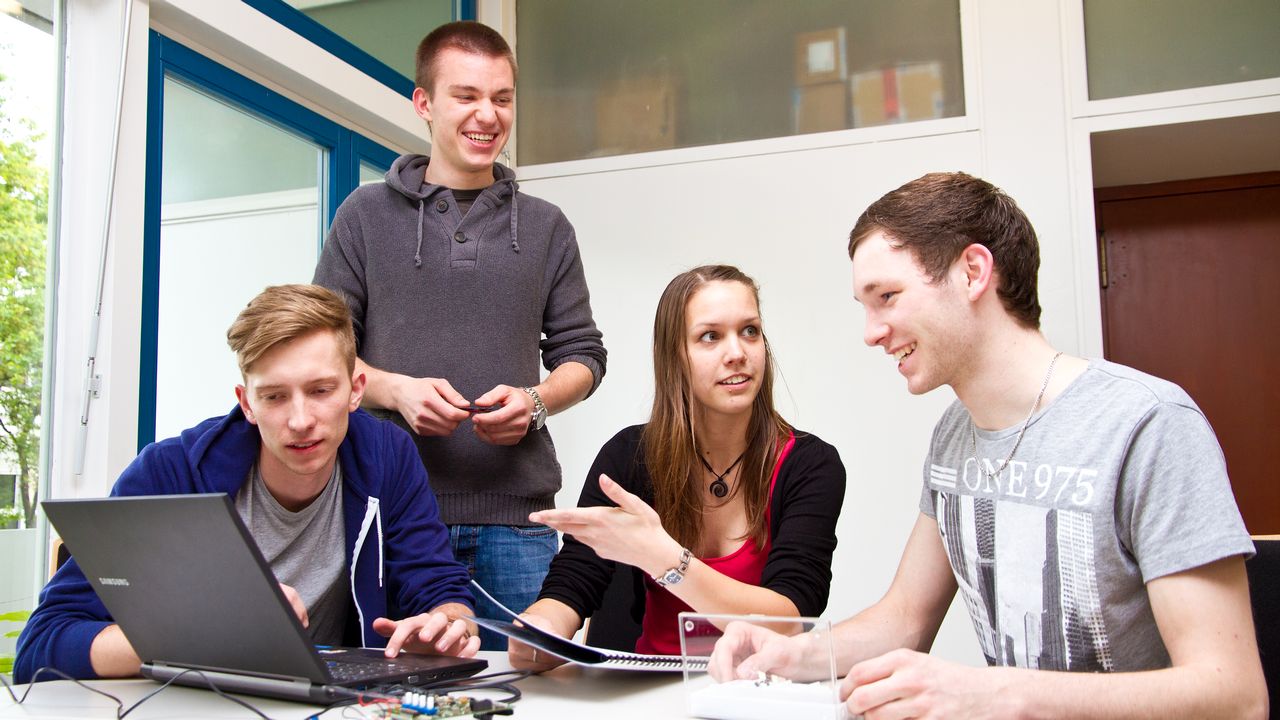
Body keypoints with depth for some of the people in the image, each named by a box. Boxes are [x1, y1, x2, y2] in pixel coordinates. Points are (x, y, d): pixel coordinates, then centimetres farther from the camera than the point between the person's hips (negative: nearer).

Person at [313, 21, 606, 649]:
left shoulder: (545, 227, 14)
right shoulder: (368, 214, 9)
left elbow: (581, 355, 14)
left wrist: (534, 401, -7)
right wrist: (395, 389, -12)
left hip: (516, 515, 1)